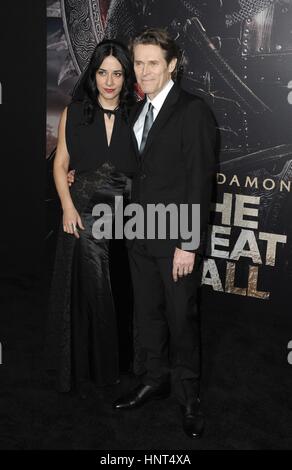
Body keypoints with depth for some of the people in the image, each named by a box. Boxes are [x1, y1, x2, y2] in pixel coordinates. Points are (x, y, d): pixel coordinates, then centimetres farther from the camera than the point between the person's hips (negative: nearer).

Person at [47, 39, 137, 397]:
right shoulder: (74, 113, 4)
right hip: (84, 213, 0)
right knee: (86, 292, 7)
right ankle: (87, 370, 26)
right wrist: (68, 207, -6)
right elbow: (60, 164, 5)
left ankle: (118, 364, 28)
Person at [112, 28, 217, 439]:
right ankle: (156, 379, 35)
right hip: (141, 236, 7)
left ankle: (189, 394, 25)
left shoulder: (193, 111, -11)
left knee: (182, 317, 6)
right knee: (148, 313, 16)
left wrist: (188, 244, -18)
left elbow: (200, 180, -15)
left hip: (176, 238, -6)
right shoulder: (138, 111, 12)